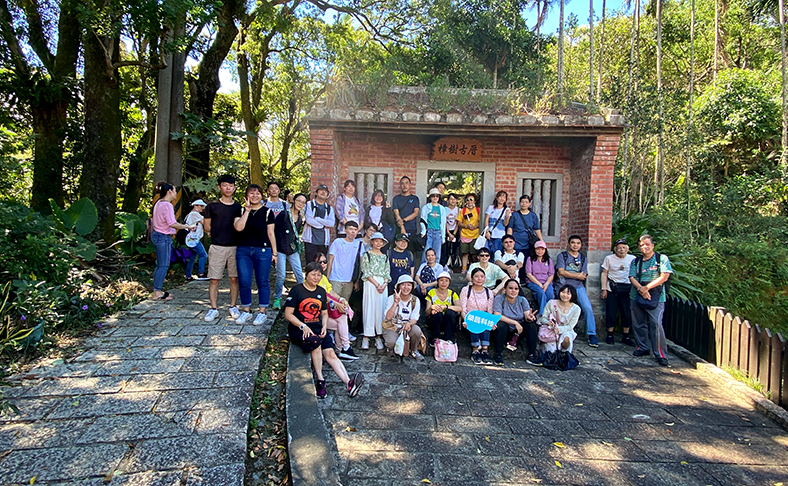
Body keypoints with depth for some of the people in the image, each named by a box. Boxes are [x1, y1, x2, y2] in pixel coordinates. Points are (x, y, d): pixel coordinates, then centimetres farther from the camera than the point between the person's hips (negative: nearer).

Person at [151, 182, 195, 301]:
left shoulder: (159, 203, 13)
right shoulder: (167, 205, -17)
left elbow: (153, 219, 21)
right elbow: (172, 224, -25)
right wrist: (188, 227, -19)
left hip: (157, 234, 10)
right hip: (164, 237, -10)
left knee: (160, 265, 15)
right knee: (164, 266, -4)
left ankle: (157, 291, 21)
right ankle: (157, 293, 0)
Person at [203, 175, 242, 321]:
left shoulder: (238, 207, 9)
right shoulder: (212, 206, 3)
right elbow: (207, 227, 7)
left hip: (234, 247, 2)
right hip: (217, 247, -2)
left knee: (234, 278, 5)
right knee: (214, 279, 0)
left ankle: (233, 306, 17)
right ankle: (213, 308, 10)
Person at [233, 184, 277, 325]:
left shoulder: (267, 212, 4)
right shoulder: (241, 211, 8)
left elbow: (271, 233, 5)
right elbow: (238, 227, -10)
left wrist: (274, 253, 3)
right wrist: (247, 210, -11)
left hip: (263, 251, -2)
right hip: (243, 251, 2)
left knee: (263, 282, 3)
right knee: (244, 282, 3)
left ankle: (262, 312, 13)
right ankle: (246, 311, 19)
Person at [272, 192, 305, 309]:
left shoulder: (300, 218, 9)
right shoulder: (284, 214, -8)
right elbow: (274, 230, -6)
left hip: (293, 250, 5)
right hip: (281, 249, -5)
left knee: (299, 274, 0)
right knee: (281, 275, -5)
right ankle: (277, 299, 11)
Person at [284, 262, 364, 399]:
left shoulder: (321, 291, 16)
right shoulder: (296, 290, -1)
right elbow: (288, 314, -5)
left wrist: (324, 327, 2)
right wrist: (303, 326, -18)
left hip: (317, 327, 4)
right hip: (298, 329, -4)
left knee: (330, 353, -19)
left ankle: (348, 383, -35)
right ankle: (320, 381, -28)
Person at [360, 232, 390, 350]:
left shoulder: (385, 257, 16)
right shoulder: (366, 255, 4)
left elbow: (387, 274, 11)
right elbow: (366, 272, -5)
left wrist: (384, 285, -7)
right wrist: (376, 284, -12)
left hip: (383, 285, 4)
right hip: (370, 284, -3)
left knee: (380, 309, 1)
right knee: (369, 308, -5)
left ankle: (379, 337, 5)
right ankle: (366, 337, -1)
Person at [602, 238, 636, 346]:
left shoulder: (632, 259, 6)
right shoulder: (609, 258, 4)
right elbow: (604, 273, 4)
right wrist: (604, 289, -2)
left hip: (627, 288, 1)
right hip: (612, 288, -1)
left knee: (627, 313, 2)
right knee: (611, 312, 0)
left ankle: (626, 336, 13)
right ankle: (610, 335, 13)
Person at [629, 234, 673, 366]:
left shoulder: (662, 259, 1)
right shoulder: (635, 261, 12)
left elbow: (664, 276, -8)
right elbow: (632, 278, 3)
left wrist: (647, 287, -13)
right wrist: (640, 288, -16)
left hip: (656, 297, -4)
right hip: (636, 296, 5)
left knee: (656, 324, -12)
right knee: (638, 324, 9)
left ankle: (661, 354, -5)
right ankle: (642, 348, 25)